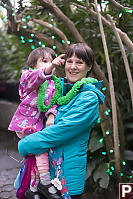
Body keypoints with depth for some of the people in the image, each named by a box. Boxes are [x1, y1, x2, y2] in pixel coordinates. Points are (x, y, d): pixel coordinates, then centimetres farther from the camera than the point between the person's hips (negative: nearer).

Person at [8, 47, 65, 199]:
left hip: (39, 123, 6)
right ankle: (47, 184, -8)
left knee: (37, 154, 8)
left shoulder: (52, 84, 13)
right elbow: (35, 78, -32)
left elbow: (52, 102, 4)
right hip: (25, 123, -6)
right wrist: (49, 67, -50)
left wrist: (51, 115, -17)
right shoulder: (28, 76, -7)